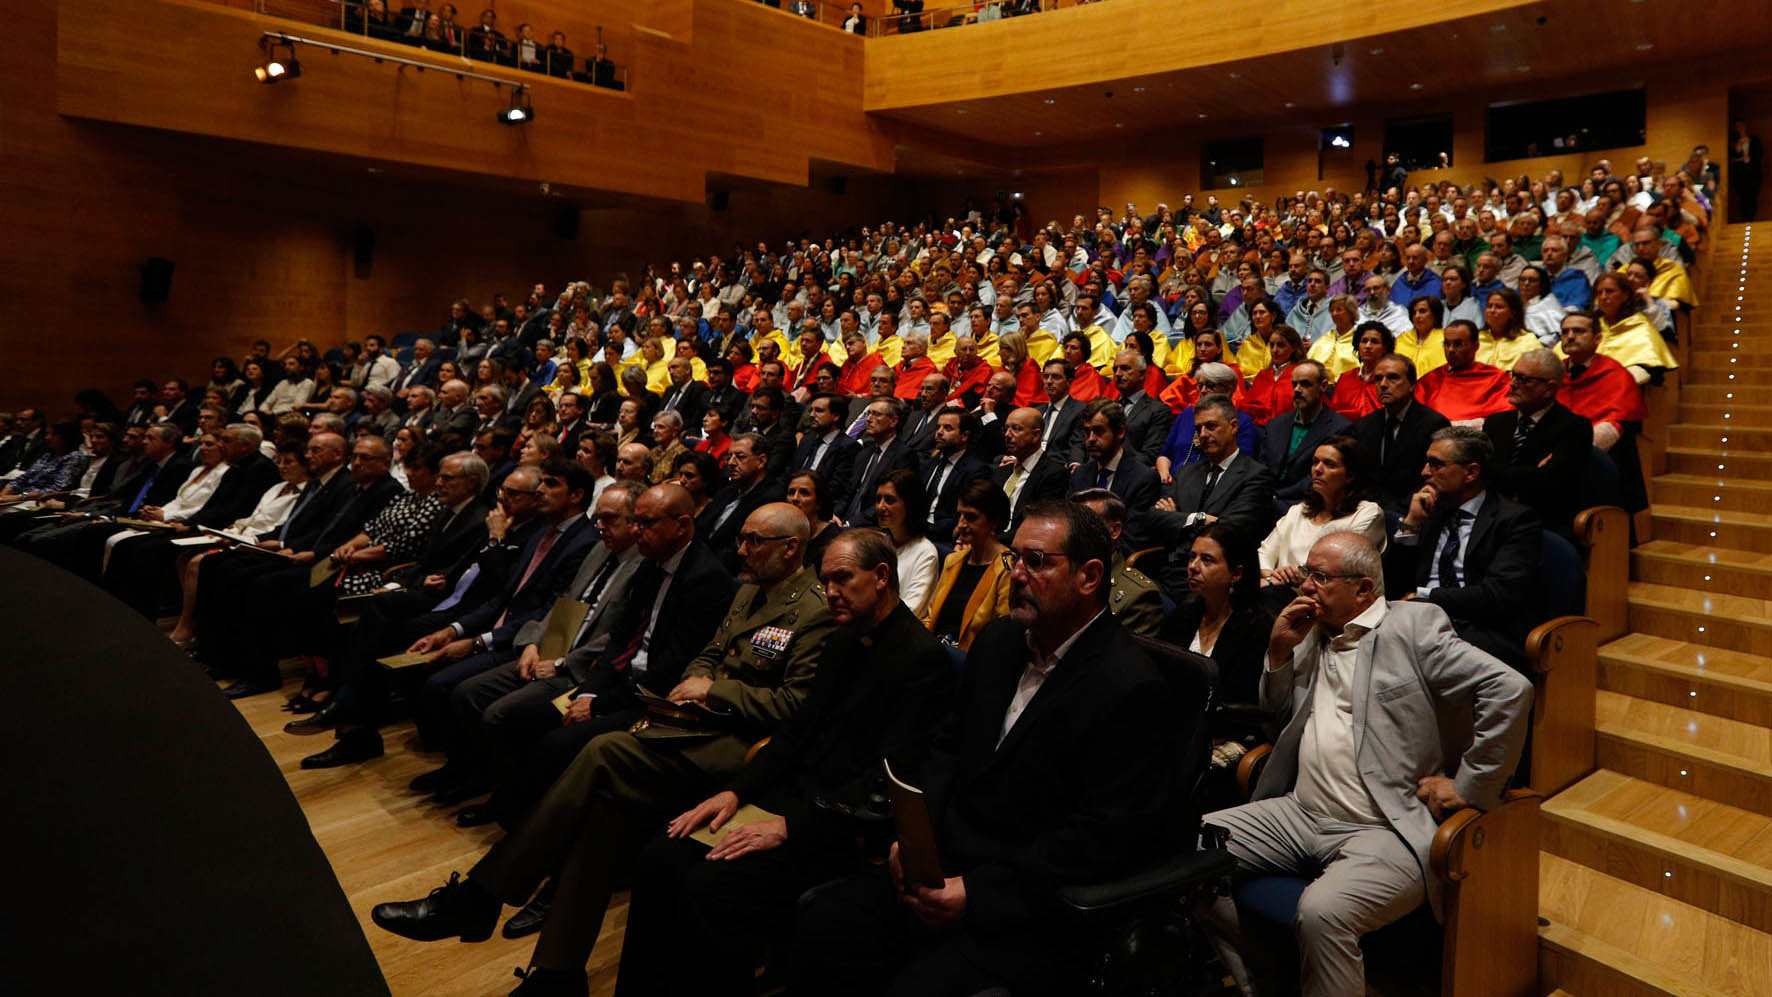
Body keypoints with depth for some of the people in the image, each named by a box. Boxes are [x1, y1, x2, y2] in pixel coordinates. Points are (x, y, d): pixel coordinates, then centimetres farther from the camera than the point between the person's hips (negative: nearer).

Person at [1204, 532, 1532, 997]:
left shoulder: (1414, 626, -5)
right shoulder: (1311, 631, 14)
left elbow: (1510, 690, -12)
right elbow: (1279, 710, 23)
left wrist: (1468, 786, -9)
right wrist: (1279, 651, 5)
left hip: (1383, 832, -7)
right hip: (1300, 814, 7)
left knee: (1322, 911, -34)